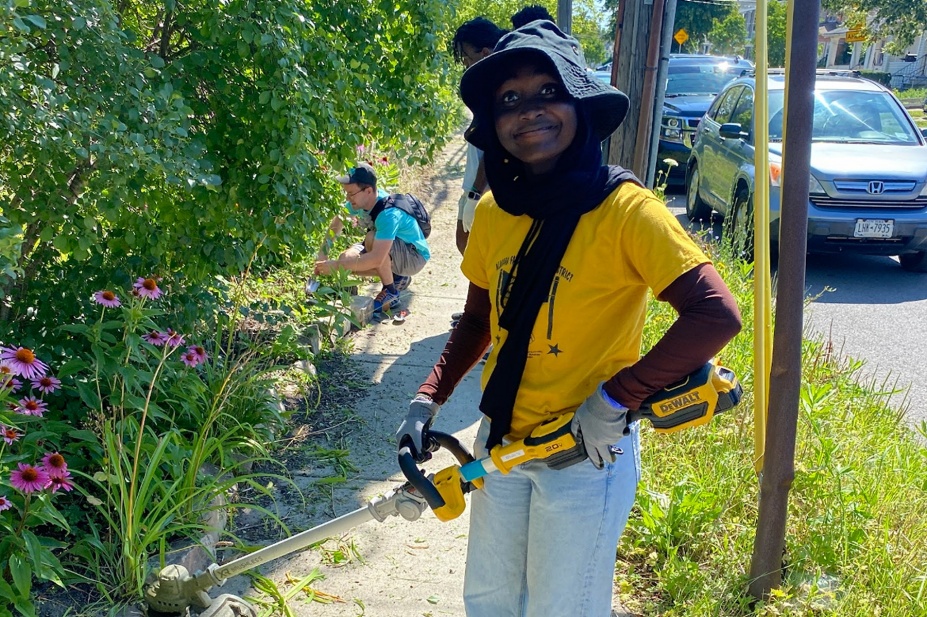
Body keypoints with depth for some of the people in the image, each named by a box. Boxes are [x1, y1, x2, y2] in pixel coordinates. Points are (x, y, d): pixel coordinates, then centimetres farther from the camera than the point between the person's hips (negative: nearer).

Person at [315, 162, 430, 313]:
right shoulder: (360, 199, -13)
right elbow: (338, 221, 5)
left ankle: (390, 293, -15)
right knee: (346, 258, -11)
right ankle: (397, 278, 9)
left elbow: (376, 259, -44)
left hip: (415, 257, -8)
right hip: (389, 252, 8)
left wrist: (336, 265, -38)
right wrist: (323, 253, -7)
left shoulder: (389, 214, -36)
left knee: (372, 238, -33)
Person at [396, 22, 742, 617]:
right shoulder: (494, 211, -1)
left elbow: (717, 315, -25)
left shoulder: (625, 209, -19)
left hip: (588, 455, -5)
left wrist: (618, 397, -25)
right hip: (501, 443, 6)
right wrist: (428, 399, 2)